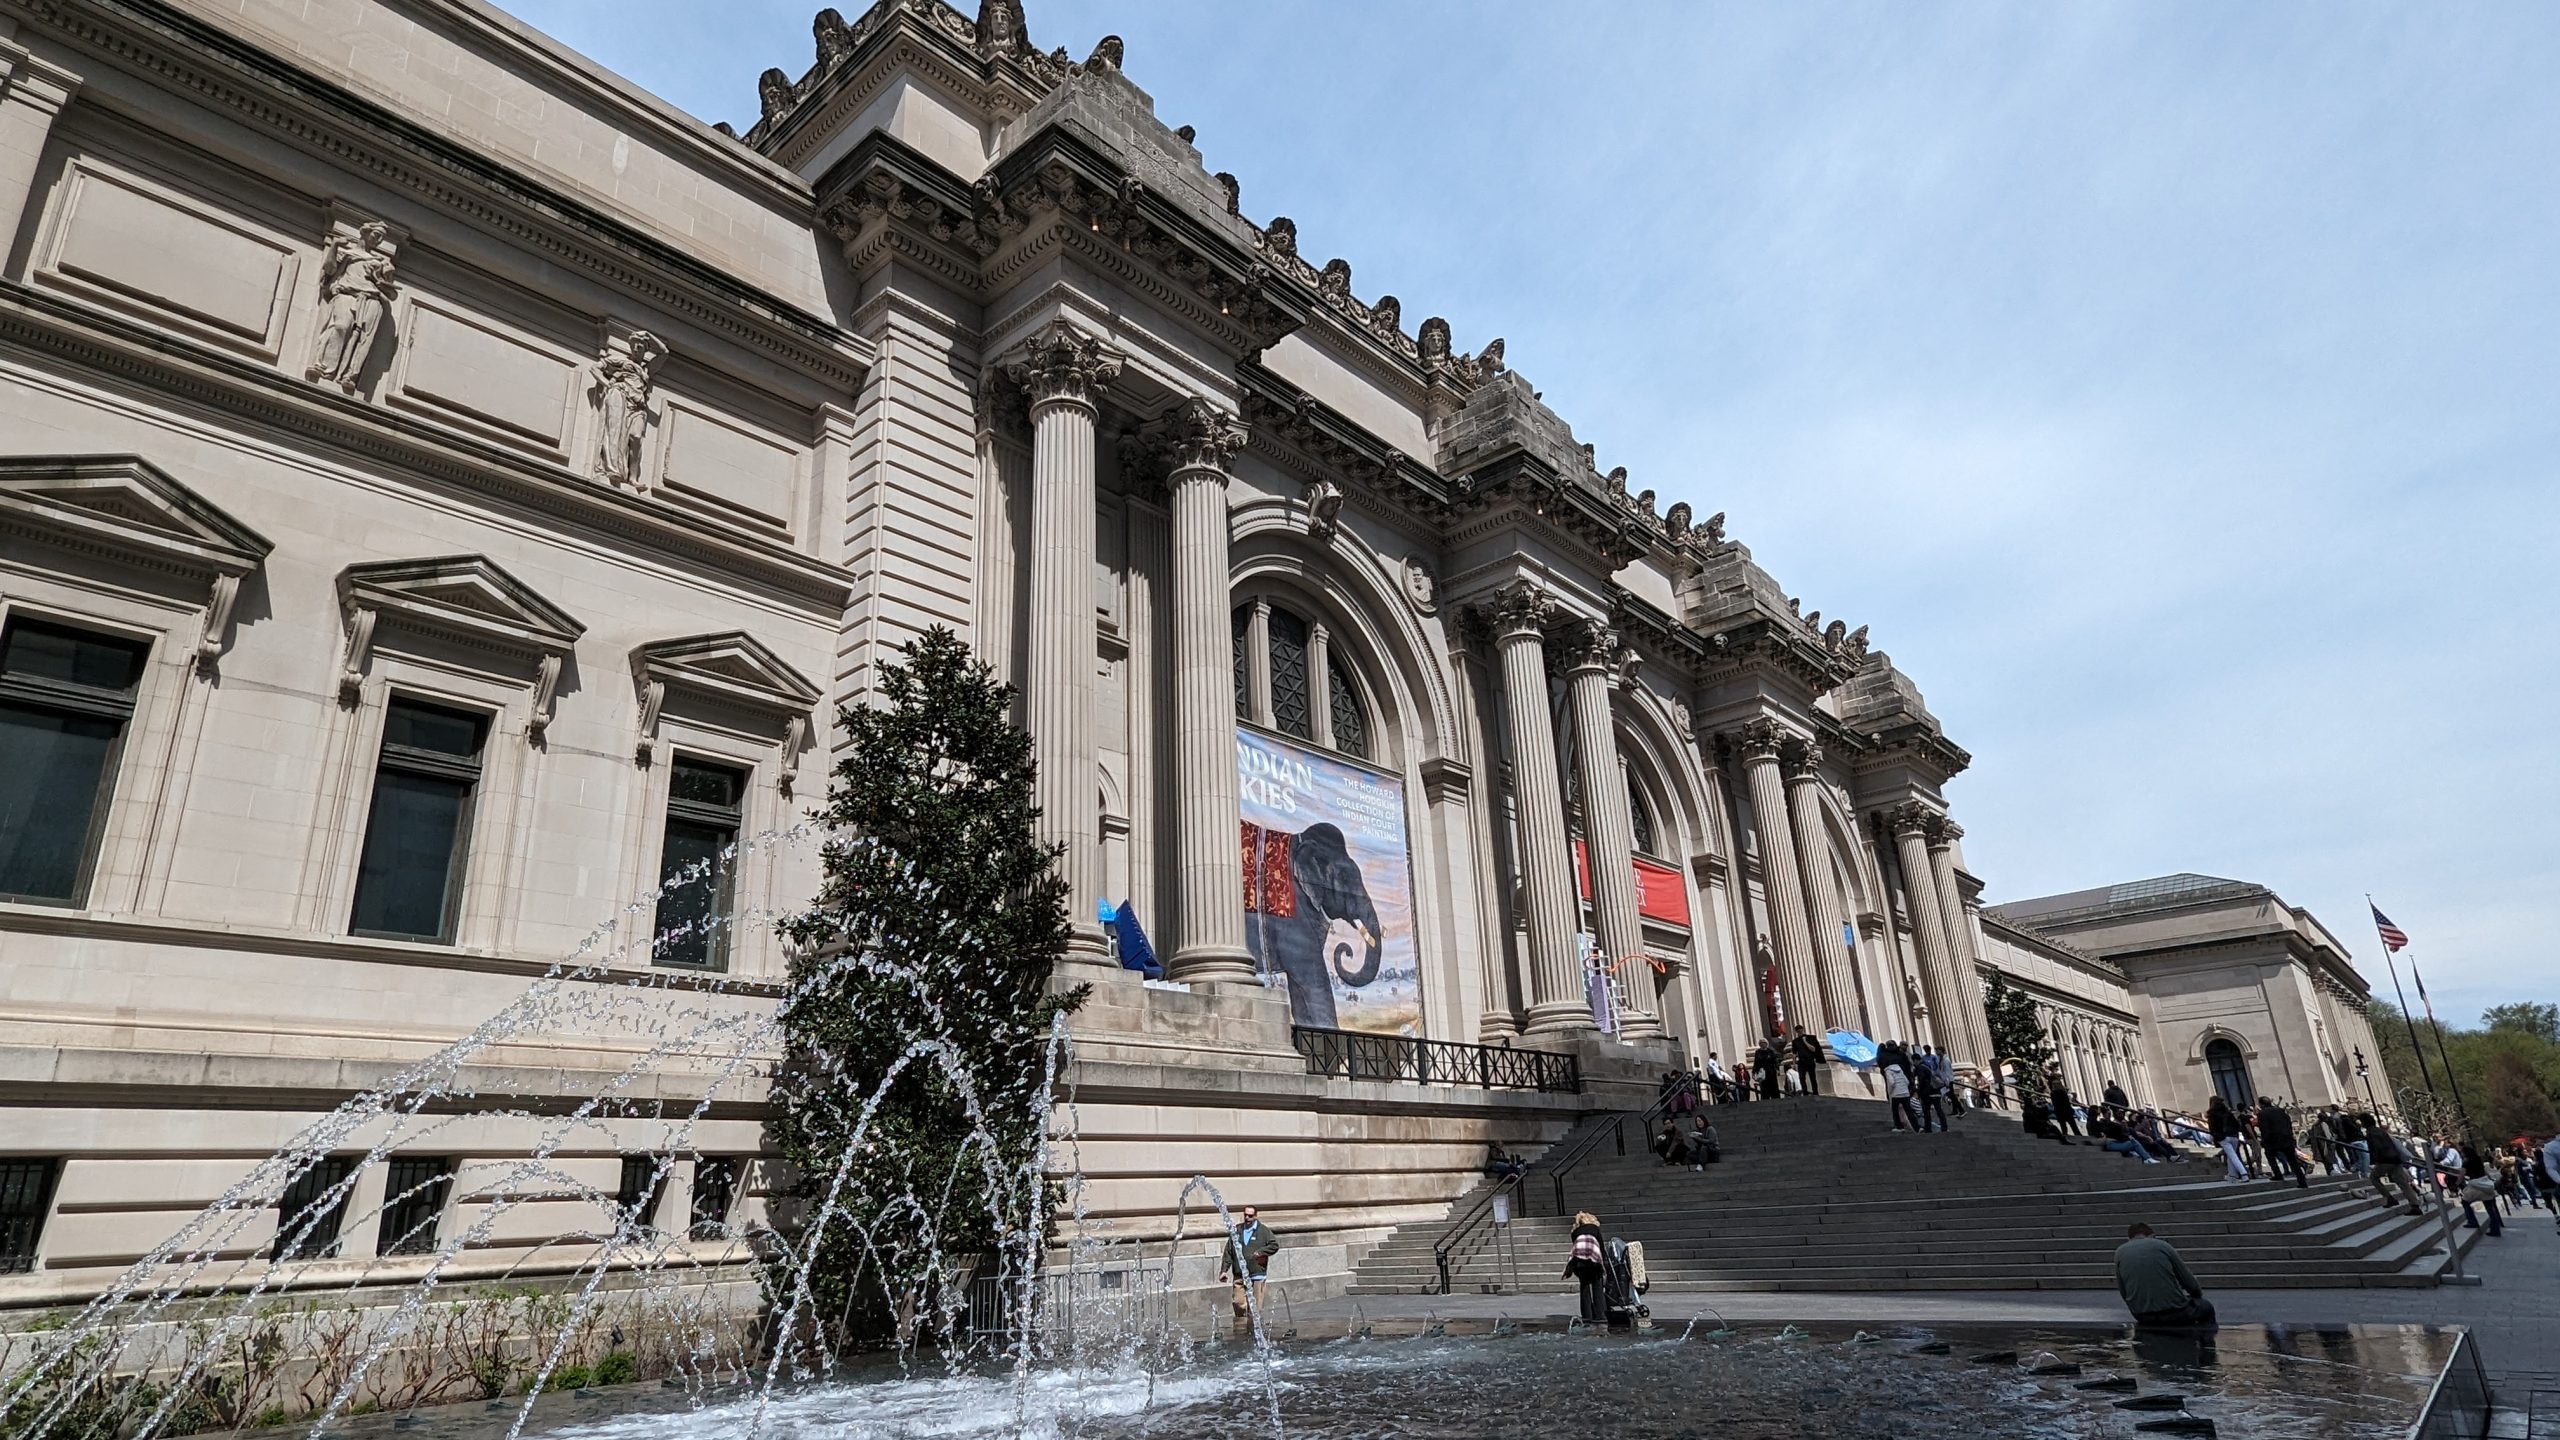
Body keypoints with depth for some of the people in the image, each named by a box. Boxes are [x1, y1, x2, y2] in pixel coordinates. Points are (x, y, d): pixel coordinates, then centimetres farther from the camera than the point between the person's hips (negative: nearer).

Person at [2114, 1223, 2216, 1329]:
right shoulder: (2163, 1246, 1)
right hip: (2173, 1312, -3)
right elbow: (2189, 1282, 5)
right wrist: (2198, 1295, 27)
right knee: (2206, 1307, 30)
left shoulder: (2120, 1252, 7)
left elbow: (2123, 1293, 8)